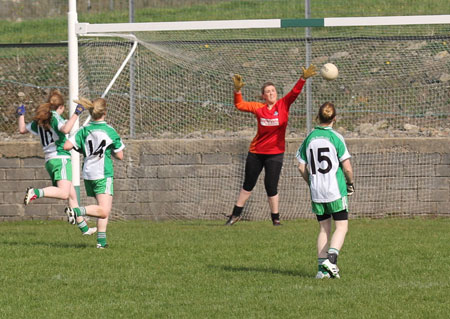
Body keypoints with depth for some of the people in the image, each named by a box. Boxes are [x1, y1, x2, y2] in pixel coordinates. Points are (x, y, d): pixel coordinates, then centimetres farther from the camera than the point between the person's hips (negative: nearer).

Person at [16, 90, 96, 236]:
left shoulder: (40, 120, 14)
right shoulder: (55, 117, -7)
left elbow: (23, 129, 27)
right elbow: (65, 129, -27)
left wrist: (21, 115, 43)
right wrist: (76, 114, -19)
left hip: (49, 161, 9)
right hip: (61, 158, -9)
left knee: (72, 195, 14)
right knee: (64, 193, -25)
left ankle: (83, 227, 16)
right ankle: (35, 192, -39)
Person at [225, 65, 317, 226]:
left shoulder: (283, 105, -4)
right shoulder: (259, 108, -1)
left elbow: (295, 92, -16)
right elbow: (240, 105, -2)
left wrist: (303, 79, -30)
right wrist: (237, 90, -17)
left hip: (275, 153, -2)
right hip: (256, 152, 2)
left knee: (271, 187, -4)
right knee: (248, 185, 15)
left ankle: (275, 218, 12)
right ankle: (236, 214, 27)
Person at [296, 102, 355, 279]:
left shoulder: (310, 138, 3)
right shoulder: (336, 138, -9)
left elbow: (302, 167, 6)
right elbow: (347, 167, -10)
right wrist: (350, 183, 8)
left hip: (316, 192, 4)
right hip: (336, 191, -4)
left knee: (324, 228, 12)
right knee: (342, 226, 3)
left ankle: (322, 267, 6)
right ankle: (331, 257, -17)